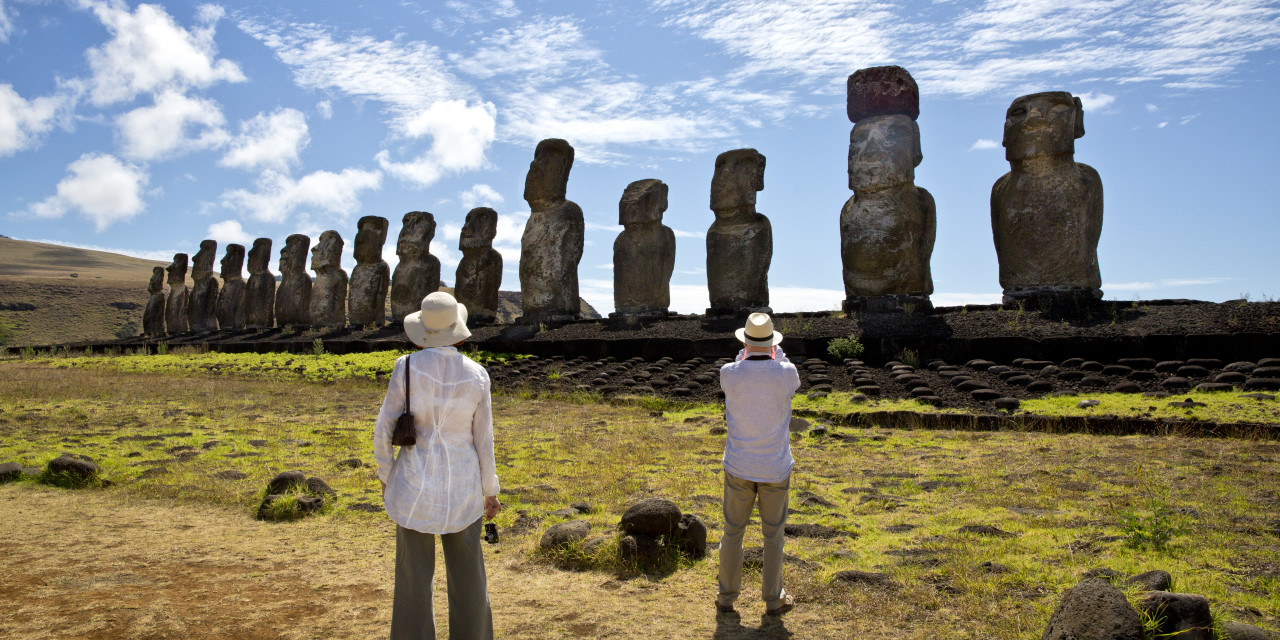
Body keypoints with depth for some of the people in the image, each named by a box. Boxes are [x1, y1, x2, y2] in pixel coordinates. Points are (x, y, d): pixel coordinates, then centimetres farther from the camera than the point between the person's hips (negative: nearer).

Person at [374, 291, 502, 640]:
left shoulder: (407, 367, -13)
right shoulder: (477, 375, -9)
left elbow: (384, 430, -8)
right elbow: (483, 440, -4)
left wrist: (385, 476, 9)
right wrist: (490, 491, 9)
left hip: (416, 482, -1)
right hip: (461, 485, 1)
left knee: (414, 576, 12)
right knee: (468, 574, 16)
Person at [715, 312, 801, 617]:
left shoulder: (729, 374, -15)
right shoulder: (785, 372, -16)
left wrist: (746, 351, 11)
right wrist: (775, 350, 13)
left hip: (738, 468, 0)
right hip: (775, 469, 0)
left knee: (733, 532, 15)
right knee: (773, 535, 15)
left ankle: (726, 597, 26)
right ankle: (773, 600, 27)